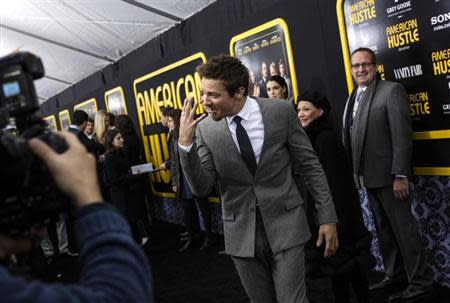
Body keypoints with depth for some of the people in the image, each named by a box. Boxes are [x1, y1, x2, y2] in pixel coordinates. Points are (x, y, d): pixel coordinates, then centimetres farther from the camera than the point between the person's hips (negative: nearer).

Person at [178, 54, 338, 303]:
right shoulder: (205, 128, -6)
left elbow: (310, 165, -2)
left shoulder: (281, 111, -10)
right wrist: (185, 143, -19)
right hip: (241, 232, 2)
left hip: (284, 226, -2)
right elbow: (202, 188, -6)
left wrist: (327, 217, -4)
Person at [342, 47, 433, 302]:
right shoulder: (354, 97, 13)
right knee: (384, 229, 18)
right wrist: (356, 173, 7)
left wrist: (401, 175, -22)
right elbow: (351, 138, 11)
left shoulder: (392, 90, -10)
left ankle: (421, 282, 13)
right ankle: (395, 274, 33)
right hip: (369, 176, 8)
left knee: (404, 228, 0)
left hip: (389, 175, -8)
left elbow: (402, 136, -17)